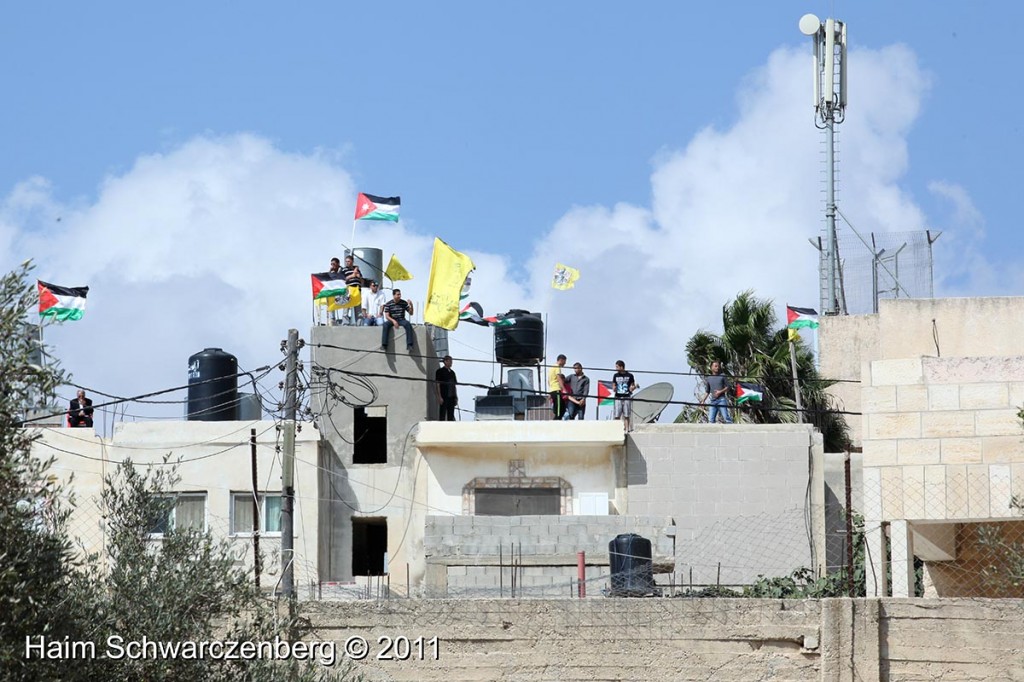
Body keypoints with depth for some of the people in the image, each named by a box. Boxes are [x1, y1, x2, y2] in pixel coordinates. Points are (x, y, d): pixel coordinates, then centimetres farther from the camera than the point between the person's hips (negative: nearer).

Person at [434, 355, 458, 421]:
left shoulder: (452, 372, 17)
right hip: (444, 397, -7)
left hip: (451, 397, 7)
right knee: (442, 415, -6)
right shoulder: (440, 371, -3)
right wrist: (439, 397, -14)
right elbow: (437, 384, -7)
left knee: (451, 416, 6)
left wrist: (456, 397, 13)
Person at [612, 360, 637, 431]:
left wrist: (633, 387, -13)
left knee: (626, 416, -1)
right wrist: (614, 388, -8)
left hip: (627, 398, -1)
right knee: (616, 416, -5)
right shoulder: (615, 376, 10)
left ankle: (627, 430, 2)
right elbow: (613, 386, 14)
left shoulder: (629, 376, 3)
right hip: (618, 398, 1)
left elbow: (632, 386, 10)